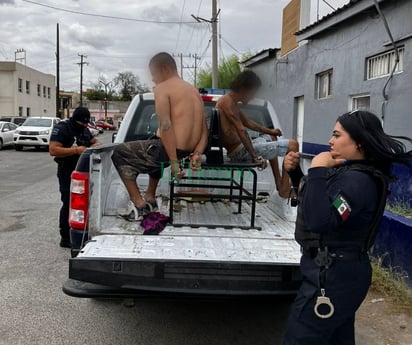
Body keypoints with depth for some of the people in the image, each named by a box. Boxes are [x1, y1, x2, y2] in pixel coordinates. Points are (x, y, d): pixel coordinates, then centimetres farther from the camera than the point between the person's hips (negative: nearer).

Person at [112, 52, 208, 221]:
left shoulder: (162, 88, -7)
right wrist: (197, 154, -3)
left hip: (168, 150, -8)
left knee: (119, 153, 13)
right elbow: (204, 129, 9)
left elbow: (166, 126, -21)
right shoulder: (193, 90, 17)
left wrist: (174, 162, -21)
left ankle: (138, 205, 6)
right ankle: (150, 199, 38)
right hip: (189, 152, 8)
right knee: (154, 149, 39)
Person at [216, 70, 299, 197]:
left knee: (271, 137, 37)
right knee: (292, 145, -11)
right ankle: (284, 189, -10)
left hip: (238, 150, 11)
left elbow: (247, 122, 29)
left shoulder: (232, 102, 16)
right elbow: (241, 130, -24)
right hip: (240, 152, -11)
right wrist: (255, 156, -25)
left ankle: (279, 183, 34)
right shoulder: (228, 101, -16)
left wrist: (269, 131, 31)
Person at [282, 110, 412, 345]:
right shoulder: (349, 171, 8)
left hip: (332, 275, -10)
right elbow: (313, 201, 20)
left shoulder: (358, 180, -23)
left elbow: (317, 220, -35)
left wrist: (317, 171, -28)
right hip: (341, 271, 10)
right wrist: (295, 171, 6)